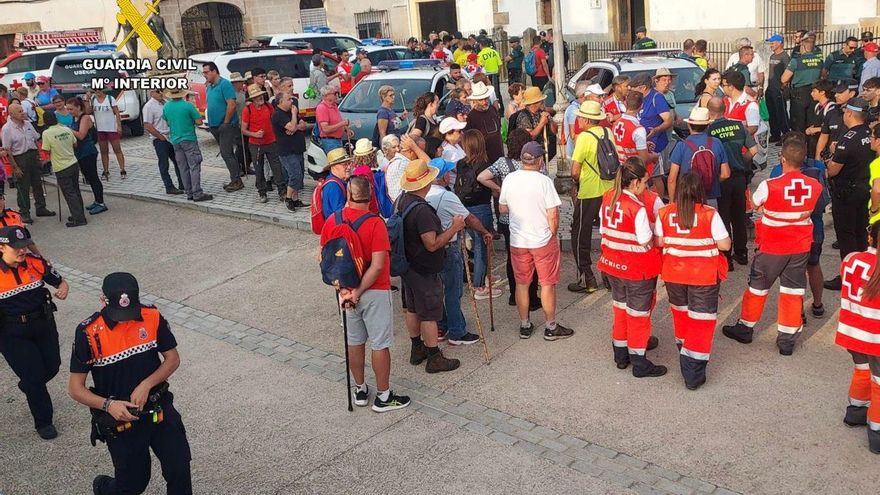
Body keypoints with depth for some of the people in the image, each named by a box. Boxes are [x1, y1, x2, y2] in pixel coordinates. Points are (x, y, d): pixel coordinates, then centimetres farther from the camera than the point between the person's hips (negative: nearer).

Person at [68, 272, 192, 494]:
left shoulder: (153, 317, -11)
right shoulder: (88, 333, -18)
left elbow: (173, 359, -1)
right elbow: (75, 389, -11)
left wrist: (146, 385, -16)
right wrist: (108, 405, -27)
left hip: (160, 410, 2)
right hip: (120, 419, -2)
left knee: (179, 469, -2)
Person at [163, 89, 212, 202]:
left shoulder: (166, 107, 3)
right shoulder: (188, 105, -14)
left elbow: (167, 122, 16)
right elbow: (199, 121, -12)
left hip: (175, 141, 6)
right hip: (189, 140, -6)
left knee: (183, 168, 10)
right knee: (194, 167, -5)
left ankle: (189, 193, 13)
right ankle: (197, 194, -9)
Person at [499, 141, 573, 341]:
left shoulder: (509, 179, -4)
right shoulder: (544, 181, -16)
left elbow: (503, 208, 7)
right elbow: (553, 215, -16)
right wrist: (553, 234, 0)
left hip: (517, 241, 4)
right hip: (543, 241, -4)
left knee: (522, 284, 15)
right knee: (547, 284, 9)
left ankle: (524, 326, 25)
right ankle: (551, 327, 19)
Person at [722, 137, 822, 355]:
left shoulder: (769, 186, -22)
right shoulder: (815, 186, -10)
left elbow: (753, 204, -2)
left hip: (772, 247, -3)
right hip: (801, 247, 3)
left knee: (757, 287, 14)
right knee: (793, 291, 11)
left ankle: (745, 328, 29)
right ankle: (787, 339, 17)